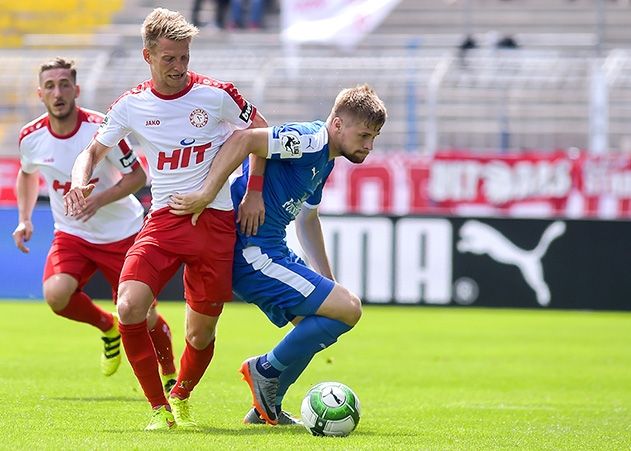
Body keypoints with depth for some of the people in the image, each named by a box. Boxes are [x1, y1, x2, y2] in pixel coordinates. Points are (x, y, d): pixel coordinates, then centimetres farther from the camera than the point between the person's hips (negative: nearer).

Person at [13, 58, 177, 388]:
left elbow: (137, 176, -12)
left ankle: (170, 376, 27)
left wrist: (99, 200, -27)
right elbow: (27, 174, 16)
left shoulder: (102, 128, -19)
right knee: (56, 295, -25)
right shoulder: (31, 137, -7)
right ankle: (108, 329, 6)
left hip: (122, 233, -3)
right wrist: (24, 220, 4)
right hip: (71, 234, 3)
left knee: (142, 318, -2)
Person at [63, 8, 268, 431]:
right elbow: (93, 151, 16)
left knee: (201, 333, 4)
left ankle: (181, 397, 36)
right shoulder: (131, 106, 3)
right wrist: (79, 184, -6)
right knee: (129, 308, -22)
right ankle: (159, 408, -6)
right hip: (163, 220, 1)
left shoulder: (217, 95, -3)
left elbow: (262, 135, 11)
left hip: (214, 221, -1)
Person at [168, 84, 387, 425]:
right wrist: (206, 195, -32)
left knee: (312, 325, 25)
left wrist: (326, 279, 24)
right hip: (252, 252, -11)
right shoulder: (310, 140, -17)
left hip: (272, 250, 11)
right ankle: (266, 370, 1)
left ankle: (266, 407, 32)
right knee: (347, 309, -14)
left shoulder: (325, 159, 15)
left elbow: (307, 218, 27)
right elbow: (243, 140, -28)